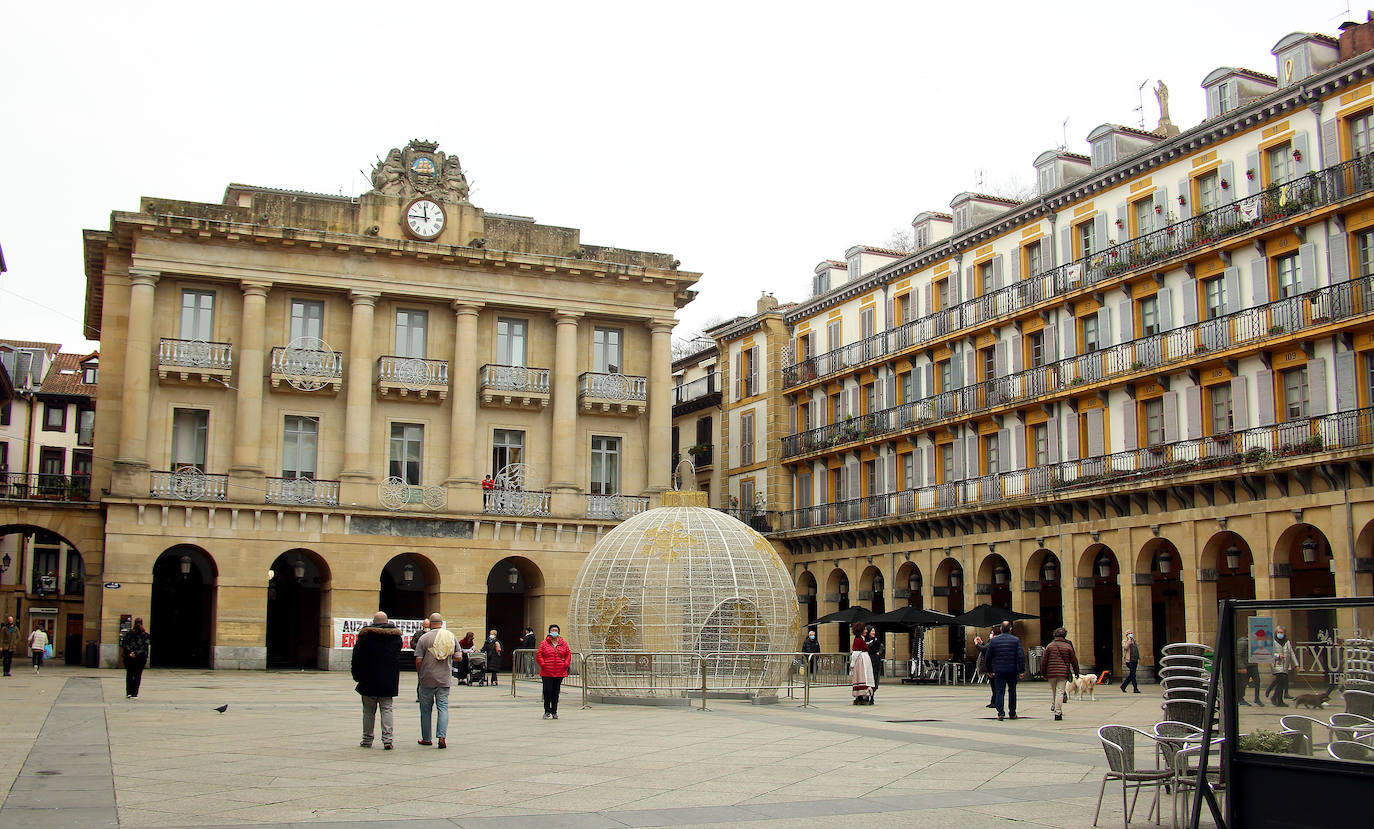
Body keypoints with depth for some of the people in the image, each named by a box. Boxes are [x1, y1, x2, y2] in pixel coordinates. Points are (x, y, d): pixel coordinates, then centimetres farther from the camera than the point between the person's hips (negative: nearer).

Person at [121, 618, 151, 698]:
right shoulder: (145, 634, -2)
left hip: (128, 657, 1)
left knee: (129, 674, 12)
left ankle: (128, 693, 7)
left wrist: (129, 652, -9)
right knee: (137, 675, 4)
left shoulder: (128, 632, 2)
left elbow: (124, 644, -4)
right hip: (141, 657, -1)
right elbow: (145, 647, -7)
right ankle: (134, 694, 0)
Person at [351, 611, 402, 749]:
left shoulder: (366, 635, -5)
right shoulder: (396, 636, 3)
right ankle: (387, 739, -5)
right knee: (387, 709, 4)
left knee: (369, 711, 10)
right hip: (389, 681, 1)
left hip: (369, 681, -1)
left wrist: (357, 675, 5)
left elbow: (357, 657, -4)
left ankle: (367, 740, 16)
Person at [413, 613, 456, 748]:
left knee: (426, 709, 10)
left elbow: (418, 661, -8)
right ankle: (442, 736, -12)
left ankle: (426, 738, 19)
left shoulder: (424, 638, -8)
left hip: (427, 680, -2)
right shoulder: (451, 636, 2)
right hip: (445, 679, 2)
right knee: (443, 707, 4)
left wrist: (420, 673, 9)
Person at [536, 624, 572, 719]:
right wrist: (543, 664, -10)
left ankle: (554, 711, 15)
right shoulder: (544, 643, 2)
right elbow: (538, 655, 1)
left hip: (560, 672, 2)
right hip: (547, 673, -2)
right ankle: (547, 712, 3)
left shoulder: (563, 644, 10)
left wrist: (565, 664, 0)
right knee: (547, 692, -4)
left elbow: (568, 654, 13)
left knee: (556, 692, 6)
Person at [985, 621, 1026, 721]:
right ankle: (1012, 713, 18)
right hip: (1012, 671, 0)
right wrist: (1022, 670, -4)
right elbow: (1021, 656, -7)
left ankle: (1000, 712, -9)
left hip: (998, 671, 0)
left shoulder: (993, 640, 2)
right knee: (1012, 692, 13)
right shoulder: (1016, 640, -1)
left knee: (999, 692, 1)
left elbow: (988, 657, 6)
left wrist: (990, 670, 15)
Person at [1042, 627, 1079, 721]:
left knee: (1053, 691, 20)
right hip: (1063, 673, -1)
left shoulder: (1049, 646, 5)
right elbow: (1074, 661, 7)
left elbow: (1044, 661, 5)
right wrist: (1076, 672, 19)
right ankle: (1058, 712, -6)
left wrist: (1044, 673, 13)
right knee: (1060, 692, -3)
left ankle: (1053, 705, 10)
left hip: (1051, 673, 2)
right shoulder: (1068, 646, 1)